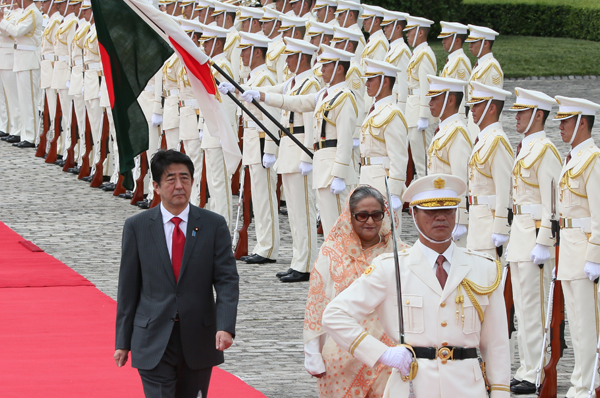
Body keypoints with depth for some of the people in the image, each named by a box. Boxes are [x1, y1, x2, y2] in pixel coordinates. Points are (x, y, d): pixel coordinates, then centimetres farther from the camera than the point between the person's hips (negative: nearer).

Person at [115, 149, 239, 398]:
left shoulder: (213, 225, 1)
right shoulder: (137, 227, 1)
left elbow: (227, 280, -3)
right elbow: (128, 287, 4)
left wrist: (225, 326, -19)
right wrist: (123, 342, 4)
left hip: (199, 341, 1)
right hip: (154, 342, -1)